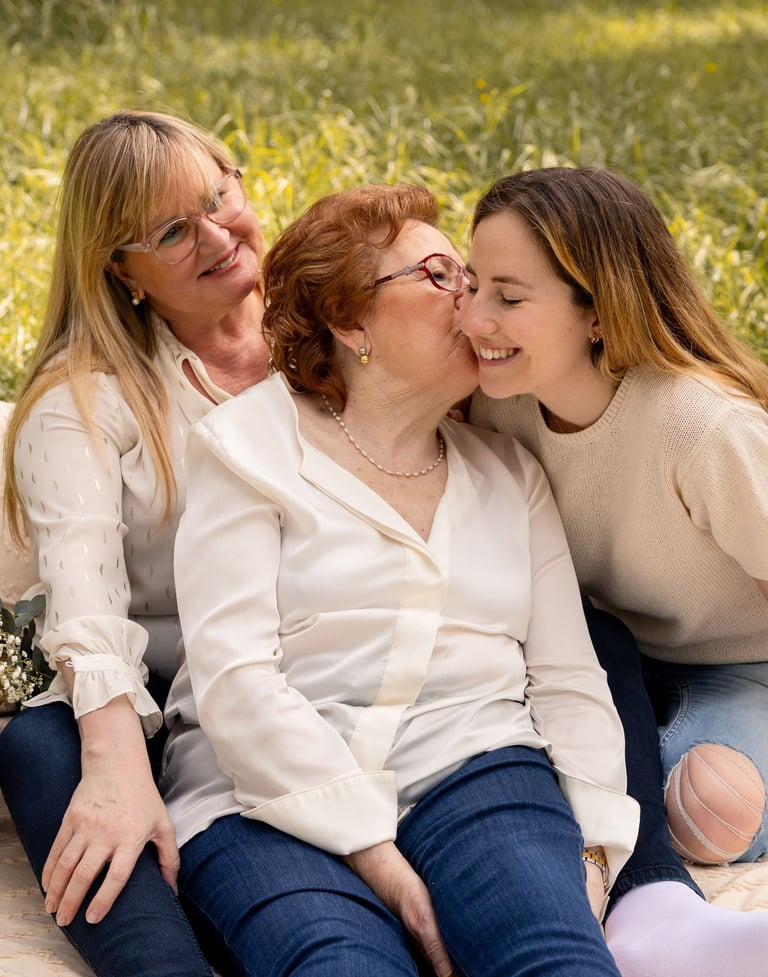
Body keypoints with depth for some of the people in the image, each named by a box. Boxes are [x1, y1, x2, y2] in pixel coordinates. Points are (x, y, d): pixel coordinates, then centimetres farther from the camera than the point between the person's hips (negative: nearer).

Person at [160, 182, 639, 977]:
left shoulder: (510, 475, 19)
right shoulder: (250, 446, 5)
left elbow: (569, 680, 14)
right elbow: (233, 680, -6)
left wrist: (589, 857, -3)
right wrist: (377, 857, -14)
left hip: (476, 768, 3)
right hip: (275, 796, -2)